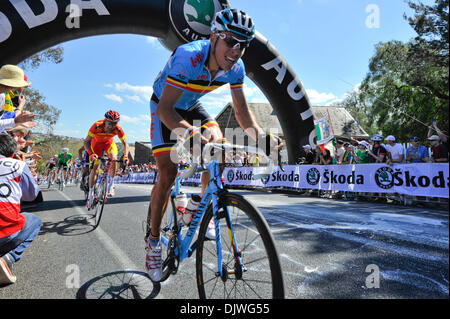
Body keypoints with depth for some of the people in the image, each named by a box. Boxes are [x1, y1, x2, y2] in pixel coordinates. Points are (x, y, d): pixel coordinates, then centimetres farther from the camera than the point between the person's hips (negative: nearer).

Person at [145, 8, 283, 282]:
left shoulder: (236, 68, -17)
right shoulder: (188, 57, -35)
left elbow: (241, 109, -11)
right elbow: (165, 107, -39)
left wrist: (260, 135, -28)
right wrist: (190, 132, -57)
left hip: (191, 106, 5)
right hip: (164, 106, -5)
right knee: (168, 173, -14)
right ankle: (153, 240, 4)